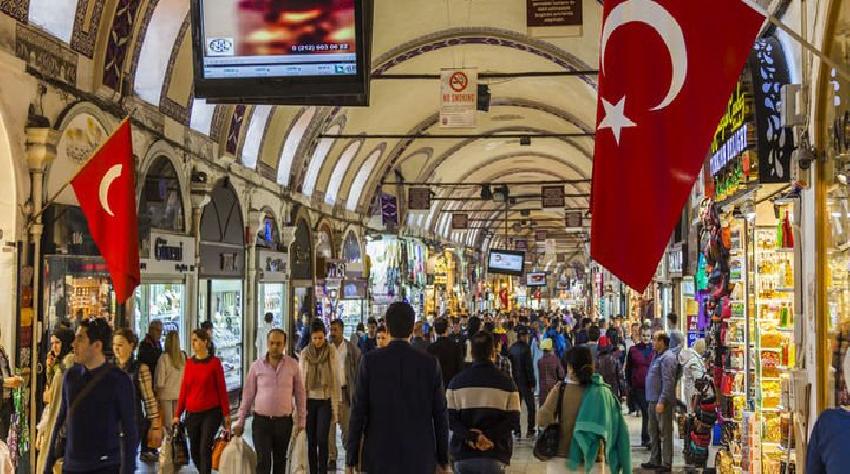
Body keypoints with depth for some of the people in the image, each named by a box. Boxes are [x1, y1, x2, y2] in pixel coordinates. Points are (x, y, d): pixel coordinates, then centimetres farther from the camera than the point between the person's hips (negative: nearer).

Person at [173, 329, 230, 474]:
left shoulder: (214, 362, -6)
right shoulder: (189, 363, 5)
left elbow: (222, 389, -4)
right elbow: (183, 390, 9)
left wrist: (226, 414, -5)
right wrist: (177, 414, 7)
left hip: (211, 413, -4)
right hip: (192, 414, 4)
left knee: (205, 448, -10)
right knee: (195, 451, 11)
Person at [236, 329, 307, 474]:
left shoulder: (293, 365, -1)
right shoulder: (257, 366, -2)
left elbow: (300, 394, 4)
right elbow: (248, 395, 3)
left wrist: (302, 420, 3)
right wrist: (240, 422, 3)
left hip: (284, 422, 1)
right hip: (261, 421, -1)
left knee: (280, 461, 14)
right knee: (263, 462, -8)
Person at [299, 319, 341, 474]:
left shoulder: (331, 351, -4)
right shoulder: (305, 353, 0)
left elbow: (335, 377, -2)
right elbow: (301, 379, 2)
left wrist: (336, 402, -3)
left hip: (325, 400, -2)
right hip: (310, 400, 2)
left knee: (322, 439, -9)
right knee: (311, 440, 7)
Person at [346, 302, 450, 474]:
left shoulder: (370, 361, -6)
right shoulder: (430, 363, -3)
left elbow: (358, 412, -5)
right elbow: (440, 415, 1)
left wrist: (351, 460, 3)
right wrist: (443, 460, 10)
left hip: (379, 459, -1)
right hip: (420, 460, 1)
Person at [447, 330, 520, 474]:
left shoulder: (456, 381, 0)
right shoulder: (506, 382, -4)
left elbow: (450, 418, -4)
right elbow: (513, 421, -7)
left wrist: (471, 436, -11)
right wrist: (488, 436, -11)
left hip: (463, 453, 1)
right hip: (494, 456, -1)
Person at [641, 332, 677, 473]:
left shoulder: (667, 357, -16)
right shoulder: (658, 356, 16)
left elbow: (668, 382, -22)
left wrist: (662, 401, -25)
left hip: (662, 401, -10)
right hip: (653, 400, 10)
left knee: (665, 433, -3)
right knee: (653, 432, 16)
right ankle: (655, 460, 25)